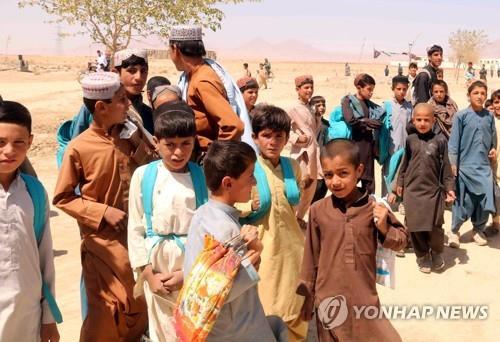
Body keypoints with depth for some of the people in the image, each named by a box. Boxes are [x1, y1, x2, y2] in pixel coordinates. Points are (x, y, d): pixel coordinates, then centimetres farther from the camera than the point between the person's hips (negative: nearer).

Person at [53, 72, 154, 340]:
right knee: (107, 311, 6)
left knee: (141, 303, 16)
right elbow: (62, 198, -7)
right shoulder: (79, 148, -14)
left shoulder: (132, 135, -2)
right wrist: (103, 212, -16)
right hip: (103, 240, -4)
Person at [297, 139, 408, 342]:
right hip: (328, 302, 1)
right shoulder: (318, 210, -7)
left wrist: (384, 229, -16)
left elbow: (402, 240, 4)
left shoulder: (373, 207, -8)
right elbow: (311, 257, 2)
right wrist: (307, 296, 8)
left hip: (365, 299, 0)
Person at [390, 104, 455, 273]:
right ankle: (423, 257, 22)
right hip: (412, 191, 2)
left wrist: (449, 188, -4)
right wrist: (399, 185, 10)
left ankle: (437, 254, 25)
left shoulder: (440, 140, -1)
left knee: (435, 227, -1)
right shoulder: (410, 140, 6)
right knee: (415, 227, 3)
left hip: (433, 191, -2)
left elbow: (446, 167, 1)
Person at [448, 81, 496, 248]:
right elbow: (454, 142, -5)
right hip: (466, 165, -3)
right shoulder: (461, 116, -6)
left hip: (484, 166, 3)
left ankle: (478, 230, 24)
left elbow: (493, 137, 17)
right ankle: (454, 231, 20)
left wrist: (494, 149, -2)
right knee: (463, 201, 3)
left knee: (485, 200, 4)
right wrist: (452, 164, -8)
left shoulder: (489, 116, 4)